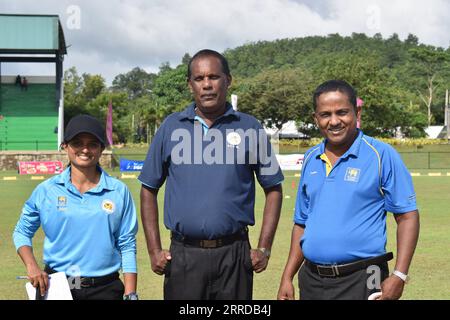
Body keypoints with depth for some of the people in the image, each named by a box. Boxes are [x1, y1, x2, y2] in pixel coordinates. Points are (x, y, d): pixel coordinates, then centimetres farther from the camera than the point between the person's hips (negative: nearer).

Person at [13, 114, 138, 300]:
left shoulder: (119, 191, 0)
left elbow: (127, 246, 2)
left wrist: (130, 295, -2)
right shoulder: (46, 190, 0)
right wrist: (31, 266, -6)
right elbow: (22, 231, 10)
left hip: (105, 289, 0)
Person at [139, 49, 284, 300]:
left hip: (234, 254, 0)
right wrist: (154, 250, 3)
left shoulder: (249, 128, 3)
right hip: (183, 257, 1)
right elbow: (149, 189, 9)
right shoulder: (171, 127, 5)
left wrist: (264, 249, 0)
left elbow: (273, 189, 7)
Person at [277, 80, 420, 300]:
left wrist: (399, 276, -16)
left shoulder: (381, 155, -6)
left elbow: (407, 216, -7)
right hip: (311, 281, 5)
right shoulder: (310, 159, 9)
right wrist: (287, 277, 10)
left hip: (359, 282, -5)